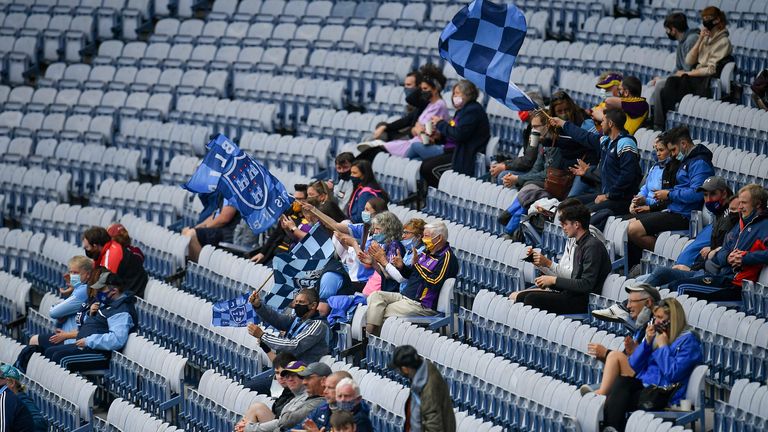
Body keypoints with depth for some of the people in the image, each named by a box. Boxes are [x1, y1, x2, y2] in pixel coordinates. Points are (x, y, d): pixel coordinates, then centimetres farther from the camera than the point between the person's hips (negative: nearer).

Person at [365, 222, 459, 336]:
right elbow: (410, 274, 26)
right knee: (376, 296, -7)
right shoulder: (427, 253, 18)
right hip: (405, 296, 10)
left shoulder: (447, 257, -12)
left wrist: (416, 265, -20)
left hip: (423, 305, -10)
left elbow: (435, 283, -23)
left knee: (383, 313, -17)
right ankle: (368, 332, -21)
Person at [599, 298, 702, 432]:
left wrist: (663, 346, -8)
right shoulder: (656, 334, 20)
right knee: (621, 381, -29)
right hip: (643, 384, 7)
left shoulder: (688, 340, -2)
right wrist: (647, 342, 3)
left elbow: (673, 373, -16)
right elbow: (634, 365, 15)